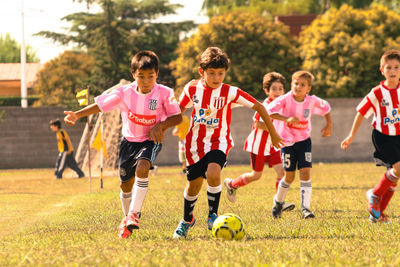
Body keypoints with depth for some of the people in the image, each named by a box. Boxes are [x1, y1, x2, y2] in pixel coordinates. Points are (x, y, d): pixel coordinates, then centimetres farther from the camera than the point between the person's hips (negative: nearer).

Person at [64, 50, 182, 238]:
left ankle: (134, 213, -26)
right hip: (129, 140, 3)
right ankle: (127, 218, 35)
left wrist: (161, 125, -26)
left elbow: (177, 117, -9)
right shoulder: (124, 93, -11)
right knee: (126, 182, 10)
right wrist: (77, 114, -22)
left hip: (150, 141, -3)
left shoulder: (164, 94, -15)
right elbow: (100, 105, -9)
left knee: (142, 168, -31)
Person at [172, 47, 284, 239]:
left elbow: (258, 107, -5)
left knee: (213, 173, -30)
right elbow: (180, 109, 13)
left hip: (219, 142, -3)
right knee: (194, 185, 11)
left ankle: (213, 214, -9)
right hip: (195, 143, 3)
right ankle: (187, 220, 39)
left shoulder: (230, 93, -12)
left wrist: (273, 133, 0)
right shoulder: (192, 89, -5)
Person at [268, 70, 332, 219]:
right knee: (289, 176, 2)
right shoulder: (285, 99, -18)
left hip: (304, 141, 2)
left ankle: (305, 208, -10)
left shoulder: (312, 101, -9)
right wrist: (286, 119, -41)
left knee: (305, 173, -11)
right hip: (287, 141, -2)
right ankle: (278, 202, 28)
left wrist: (329, 126, 9)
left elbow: (326, 108, 13)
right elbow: (269, 111, -31)